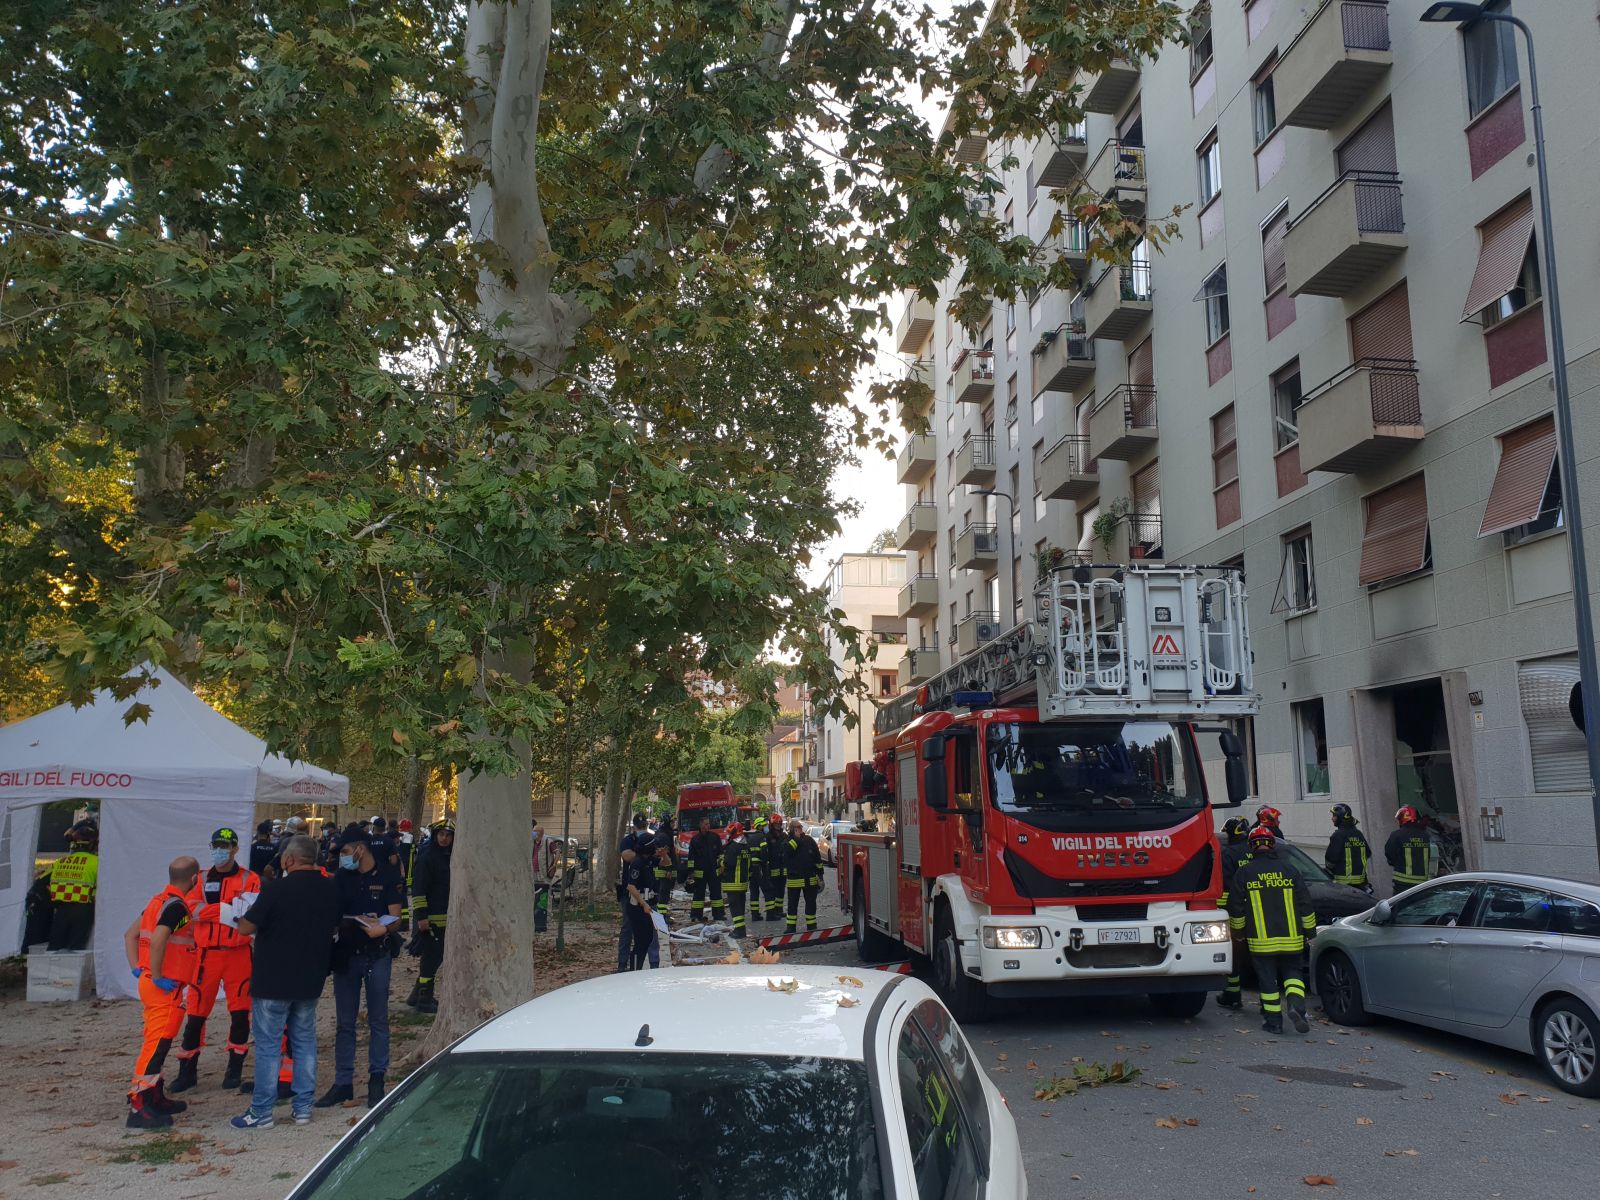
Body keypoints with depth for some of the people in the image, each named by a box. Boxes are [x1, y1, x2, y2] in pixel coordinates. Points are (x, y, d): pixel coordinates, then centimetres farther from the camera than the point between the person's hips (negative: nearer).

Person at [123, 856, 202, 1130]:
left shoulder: (159, 900, 11)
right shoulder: (177, 906, -18)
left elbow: (130, 935, 16)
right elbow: (157, 941, -31)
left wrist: (136, 968, 12)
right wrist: (158, 977, -21)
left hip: (149, 982, 10)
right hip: (166, 988, -10)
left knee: (156, 1042, 18)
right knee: (156, 1044, -6)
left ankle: (156, 1098, 29)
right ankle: (138, 1107, -5)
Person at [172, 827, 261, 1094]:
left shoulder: (249, 879, 3)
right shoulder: (202, 879, 9)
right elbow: (192, 908, -7)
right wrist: (227, 909, -18)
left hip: (238, 953, -2)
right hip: (206, 952, 2)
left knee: (240, 1011, 2)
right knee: (196, 1011, 4)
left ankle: (235, 1069, 15)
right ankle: (187, 1070, 17)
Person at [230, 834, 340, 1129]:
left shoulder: (278, 888, -18)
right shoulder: (330, 889, 1)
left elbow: (245, 927, -13)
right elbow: (333, 928, 14)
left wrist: (243, 915, 7)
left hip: (273, 980, -5)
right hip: (311, 980, 6)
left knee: (268, 1045, 3)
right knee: (305, 1041, 14)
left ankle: (261, 1112, 9)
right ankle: (303, 1107, 18)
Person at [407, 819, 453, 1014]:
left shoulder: (450, 856, 13)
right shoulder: (427, 856, -13)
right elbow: (418, 888, -18)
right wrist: (421, 916, -22)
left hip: (444, 916, 9)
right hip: (429, 917, -9)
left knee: (434, 955, 14)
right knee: (432, 956, -6)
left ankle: (419, 995, 25)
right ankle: (424, 1000, 2)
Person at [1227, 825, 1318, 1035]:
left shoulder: (1244, 873, -1)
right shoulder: (1289, 868, 3)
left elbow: (1235, 909, 2)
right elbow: (1306, 905, 5)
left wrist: (1238, 932, 16)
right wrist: (1310, 931, 15)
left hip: (1261, 940, -1)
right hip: (1291, 939, 1)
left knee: (1267, 980, 7)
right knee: (1293, 973, 14)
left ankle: (1273, 1021, 8)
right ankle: (1296, 1005, -9)